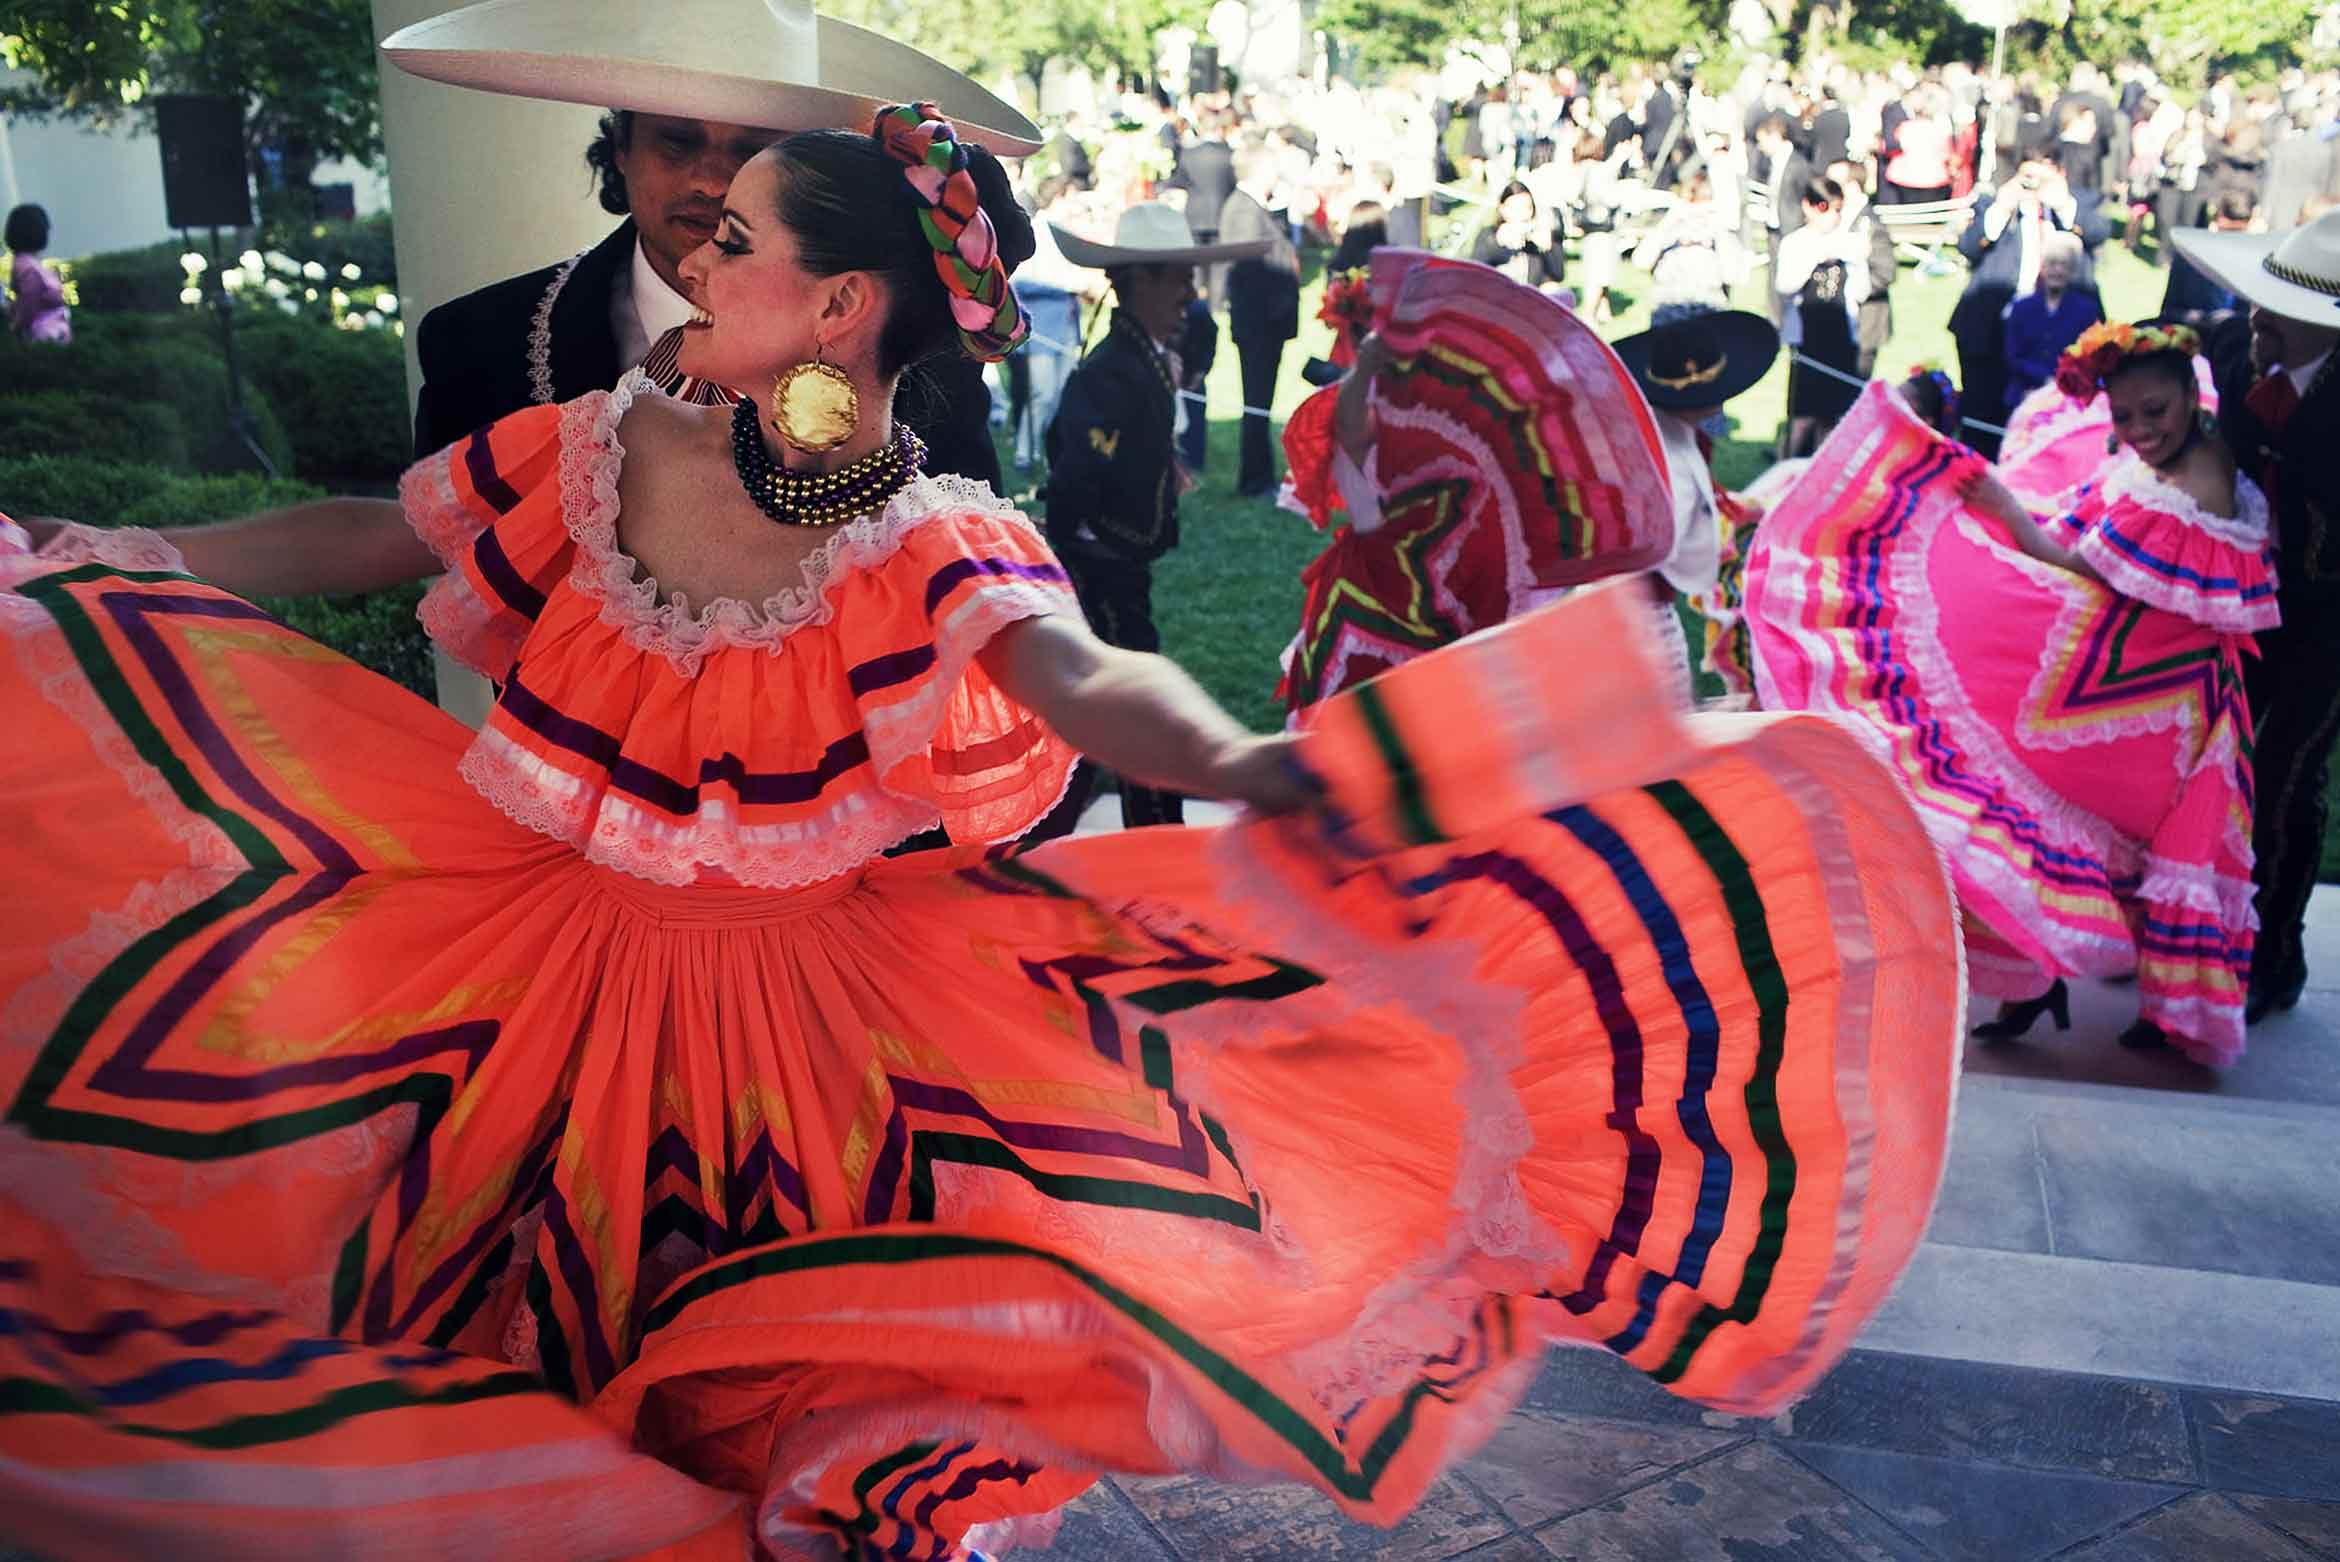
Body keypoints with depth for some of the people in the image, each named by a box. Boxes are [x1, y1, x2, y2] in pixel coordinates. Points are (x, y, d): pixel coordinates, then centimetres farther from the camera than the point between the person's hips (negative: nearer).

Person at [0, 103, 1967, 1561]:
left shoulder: (940, 548, -16)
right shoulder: (609, 450, -5)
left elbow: (1080, 675, -34)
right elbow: (367, 537, 7)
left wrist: (1239, 764, -56)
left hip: (803, 1012, -3)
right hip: (529, 966, 4)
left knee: (777, 1370, 0)